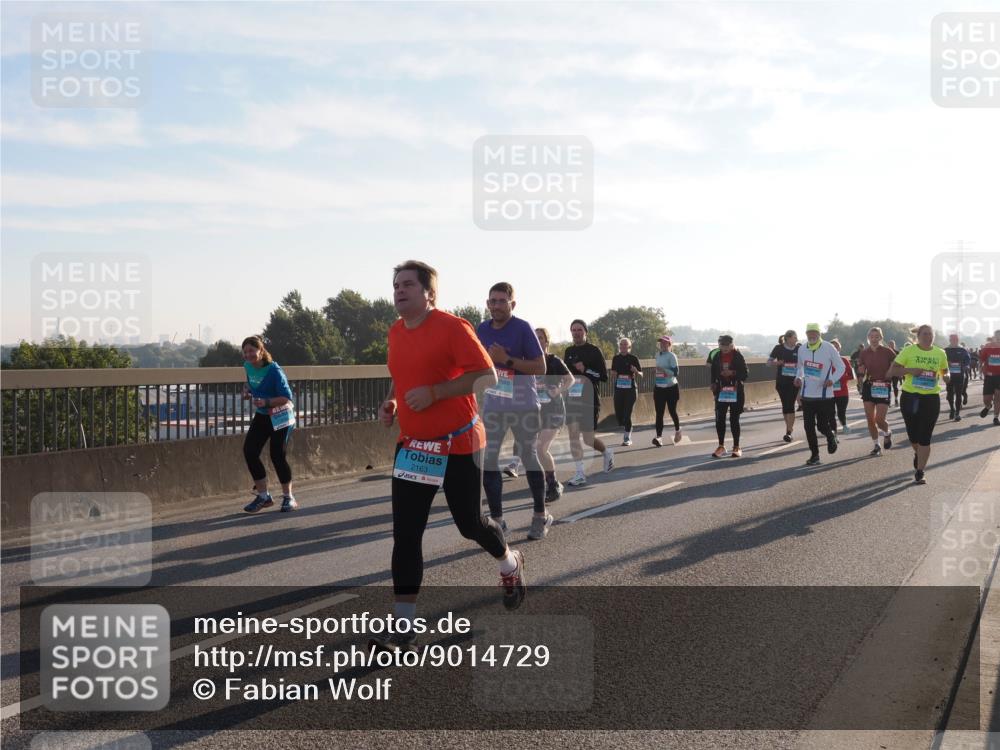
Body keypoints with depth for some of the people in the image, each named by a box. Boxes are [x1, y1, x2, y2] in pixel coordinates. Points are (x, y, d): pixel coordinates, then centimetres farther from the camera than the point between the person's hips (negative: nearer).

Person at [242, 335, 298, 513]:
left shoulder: (274, 370, -22)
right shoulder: (248, 366, -1)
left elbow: (286, 397, -23)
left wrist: (266, 402, -36)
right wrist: (247, 390, 0)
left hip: (280, 416, -7)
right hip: (262, 415, 7)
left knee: (277, 455, -6)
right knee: (249, 450, -4)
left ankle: (288, 497, 13)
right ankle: (263, 496, 8)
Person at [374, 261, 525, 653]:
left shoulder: (451, 326, -15)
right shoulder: (396, 332, 8)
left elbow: (487, 375, -18)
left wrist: (434, 393, -25)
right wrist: (391, 402, 4)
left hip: (457, 444, -6)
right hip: (412, 445, 6)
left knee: (469, 523, 8)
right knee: (405, 533, -3)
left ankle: (510, 563, 43)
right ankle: (403, 628, 1)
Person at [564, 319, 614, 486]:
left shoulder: (594, 351, -5)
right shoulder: (569, 351, 10)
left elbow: (604, 377, -8)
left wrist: (585, 370, -20)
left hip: (590, 399, -5)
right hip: (572, 398, 5)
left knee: (588, 439, 1)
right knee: (573, 434, -4)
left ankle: (607, 452, 33)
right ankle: (580, 474, 1)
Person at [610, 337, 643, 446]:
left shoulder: (633, 358, -2)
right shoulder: (616, 358, 8)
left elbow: (641, 375, 1)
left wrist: (636, 371, -19)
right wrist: (613, 377, -3)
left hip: (630, 389, -4)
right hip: (619, 389, 4)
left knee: (627, 414, -7)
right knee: (618, 414, 2)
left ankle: (627, 438, 5)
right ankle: (627, 430, 29)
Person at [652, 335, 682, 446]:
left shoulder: (672, 356, -12)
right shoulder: (657, 355, 9)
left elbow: (676, 372, -18)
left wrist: (663, 370, -28)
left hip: (671, 388, -5)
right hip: (659, 388, 5)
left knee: (672, 411, 8)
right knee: (659, 413, -4)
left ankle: (677, 430, 34)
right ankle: (659, 437, -10)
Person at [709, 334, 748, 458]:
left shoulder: (737, 356, -5)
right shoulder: (716, 355, 5)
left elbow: (746, 373, -6)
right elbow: (713, 372, 14)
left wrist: (733, 373, -19)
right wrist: (713, 383, 3)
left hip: (735, 391, -3)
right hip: (721, 391, 3)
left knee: (734, 420, 3)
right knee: (719, 419, 0)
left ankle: (736, 447, 13)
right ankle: (721, 446, 10)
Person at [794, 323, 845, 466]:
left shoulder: (828, 348, -8)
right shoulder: (802, 349, 5)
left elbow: (840, 367, -3)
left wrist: (832, 380, -20)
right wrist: (799, 377, 1)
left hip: (824, 394, -4)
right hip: (807, 394, 4)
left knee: (822, 425, -2)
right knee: (808, 426, 1)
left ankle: (831, 437, 34)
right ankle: (814, 455, 13)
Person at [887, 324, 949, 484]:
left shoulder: (940, 353, 4)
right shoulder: (908, 351, -4)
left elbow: (945, 372, 19)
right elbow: (892, 371, -6)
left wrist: (946, 377, -5)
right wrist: (910, 370, -21)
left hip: (931, 399, 1)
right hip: (910, 397, -1)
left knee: (925, 437, -4)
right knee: (913, 435, 10)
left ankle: (919, 473, 2)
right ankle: (918, 455, 44)